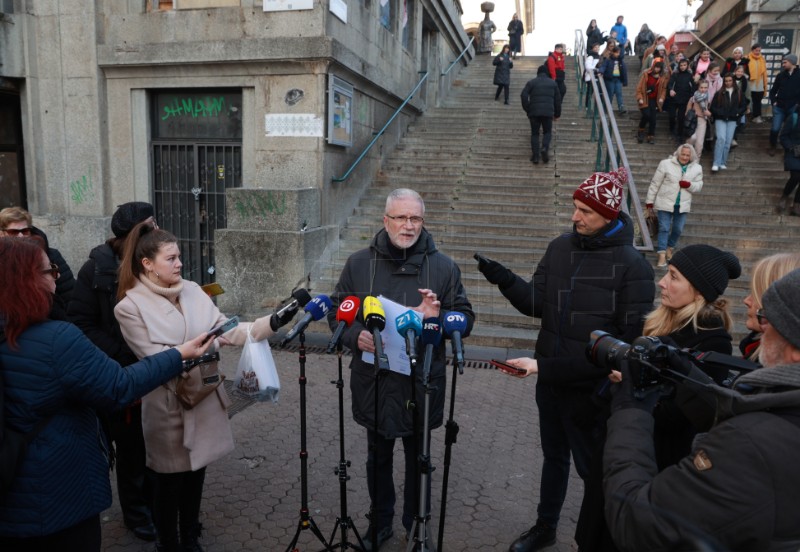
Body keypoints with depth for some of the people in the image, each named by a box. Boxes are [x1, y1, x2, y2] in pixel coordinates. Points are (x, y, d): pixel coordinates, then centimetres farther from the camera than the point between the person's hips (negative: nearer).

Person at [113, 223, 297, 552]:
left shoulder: (192, 291, 2)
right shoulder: (130, 306, -11)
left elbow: (227, 330, -4)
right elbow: (154, 357, -17)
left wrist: (272, 323, -17)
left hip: (205, 399, 5)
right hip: (168, 406, -4)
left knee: (196, 474, 19)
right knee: (169, 479, 14)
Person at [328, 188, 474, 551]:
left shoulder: (443, 266, -4)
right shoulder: (359, 264, -1)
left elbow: (466, 318, -1)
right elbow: (337, 311, 4)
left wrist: (438, 318, -22)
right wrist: (355, 335, -16)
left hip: (422, 385, -1)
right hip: (374, 383, 1)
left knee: (417, 458, 17)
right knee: (379, 457, 19)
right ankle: (380, 522, 41)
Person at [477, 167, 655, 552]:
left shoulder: (632, 265, -16)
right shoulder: (560, 247, 0)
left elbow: (635, 336, -15)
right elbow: (536, 304, 0)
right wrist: (505, 280, -16)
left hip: (592, 389, -6)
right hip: (550, 379, 6)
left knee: (593, 469, 13)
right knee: (553, 457, 24)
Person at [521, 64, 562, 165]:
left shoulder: (531, 82, 8)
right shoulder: (553, 83, 15)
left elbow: (524, 95, -5)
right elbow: (558, 99, 14)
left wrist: (527, 110, 0)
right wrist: (557, 113, 21)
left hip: (534, 112, -1)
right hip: (548, 112, 1)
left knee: (534, 133, 9)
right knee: (547, 132, 15)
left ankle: (535, 156, -1)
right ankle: (545, 148, -14)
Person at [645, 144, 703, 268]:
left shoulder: (697, 168, 2)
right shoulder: (666, 164, -7)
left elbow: (699, 186, 6)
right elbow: (655, 184, -4)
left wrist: (689, 185, -17)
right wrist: (650, 201, -3)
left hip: (683, 205, 3)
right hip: (665, 203, -3)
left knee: (678, 229, 11)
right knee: (664, 228, -4)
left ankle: (669, 249, 33)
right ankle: (662, 255, -2)